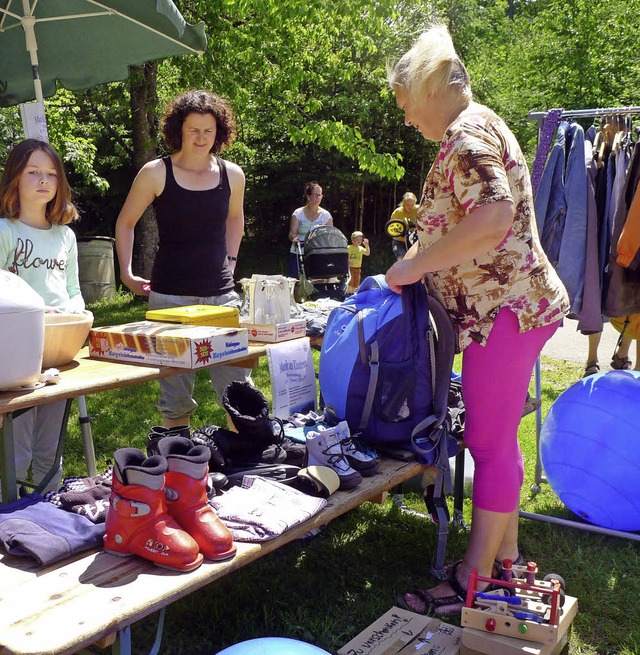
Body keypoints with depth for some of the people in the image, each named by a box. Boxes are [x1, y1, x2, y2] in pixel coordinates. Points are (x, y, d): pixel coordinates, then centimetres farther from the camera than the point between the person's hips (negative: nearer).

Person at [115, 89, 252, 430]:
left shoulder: (232, 175, 6)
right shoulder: (156, 173, -2)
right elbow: (125, 223, 9)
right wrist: (126, 273, 4)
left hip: (221, 293, 3)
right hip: (170, 296, -2)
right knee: (175, 395, 4)